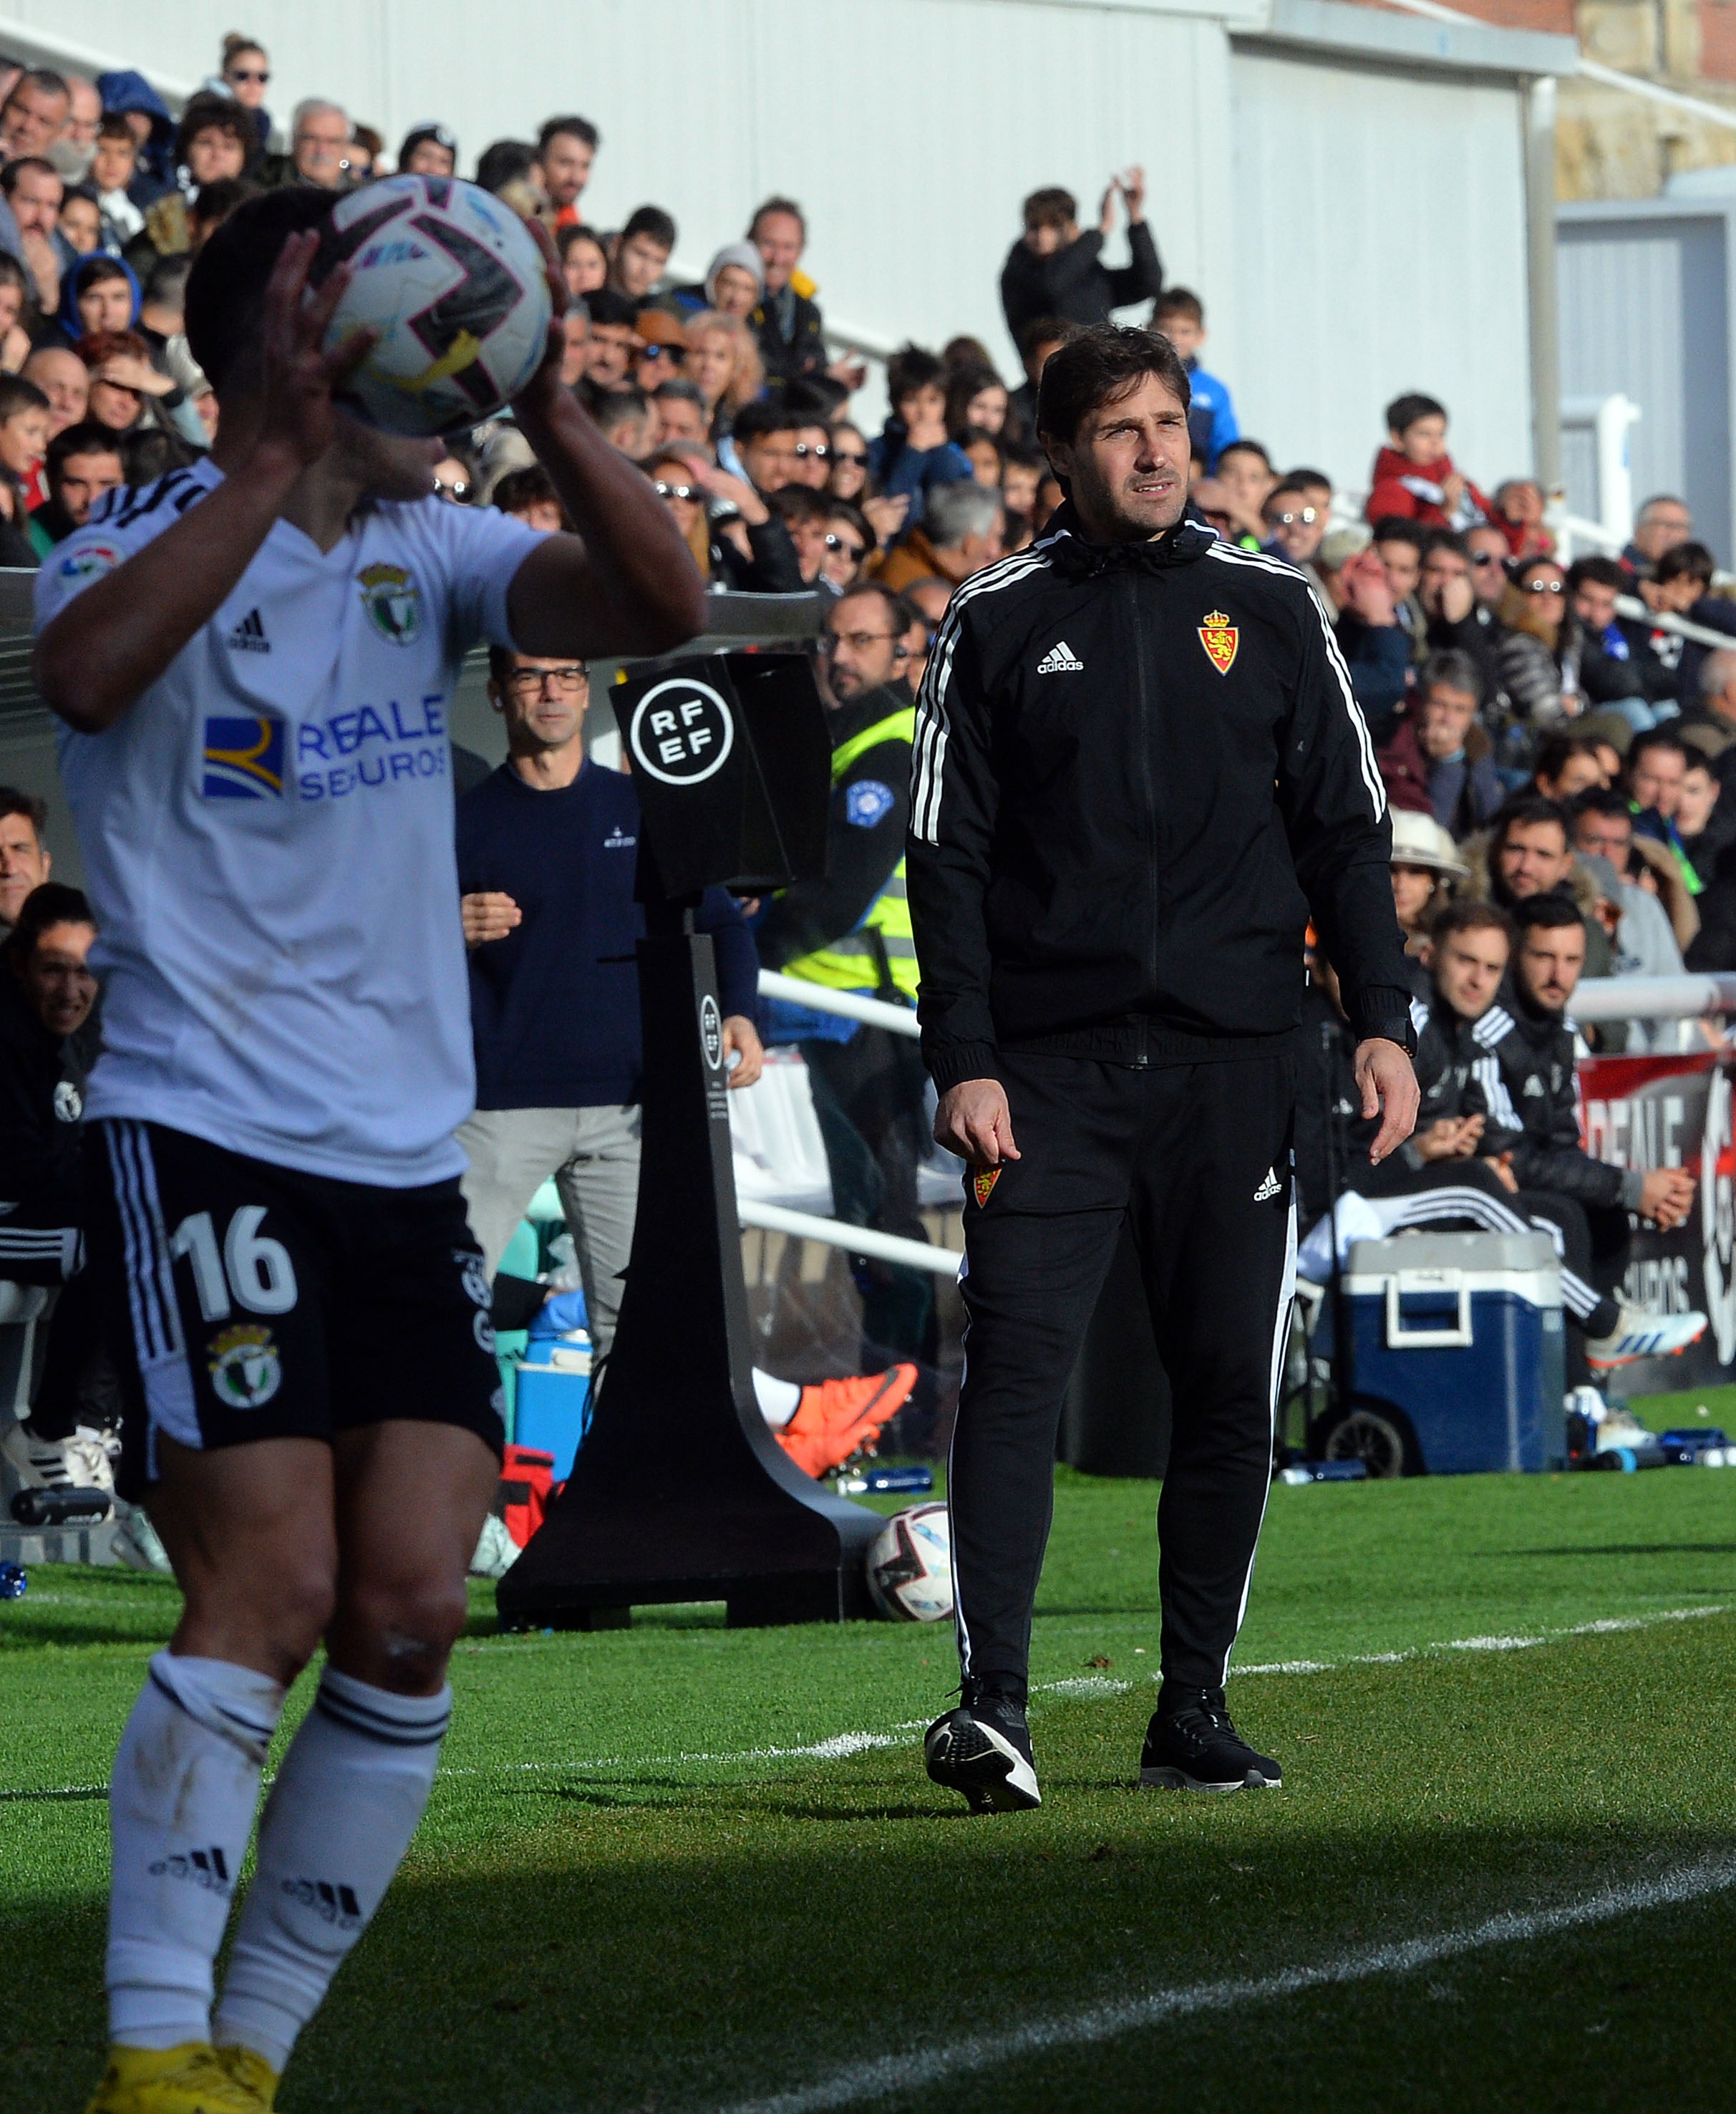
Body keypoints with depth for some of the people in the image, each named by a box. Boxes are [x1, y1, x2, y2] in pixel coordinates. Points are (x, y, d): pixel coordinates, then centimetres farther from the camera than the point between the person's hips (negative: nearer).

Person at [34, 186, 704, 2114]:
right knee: (268, 1594, -14)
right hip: (204, 1140, -6)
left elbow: (659, 608, -3)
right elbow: (84, 670, -28)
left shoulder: (430, 550, 11)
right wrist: (290, 453, -31)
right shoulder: (151, 542, -5)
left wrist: (541, 411, -16)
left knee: (409, 1620, -1)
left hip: (407, 1161, 6)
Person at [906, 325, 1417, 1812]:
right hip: (1050, 1061, -2)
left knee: (1230, 1385, 3)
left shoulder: (1269, 611, 10)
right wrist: (963, 1061, -5)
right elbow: (948, 852, 4)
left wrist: (1383, 1020, -1)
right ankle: (991, 1704, -16)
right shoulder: (999, 622, 7)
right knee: (1018, 1363, -12)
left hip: (1234, 1059, 2)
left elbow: (1348, 831, 11)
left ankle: (1195, 1710, 12)